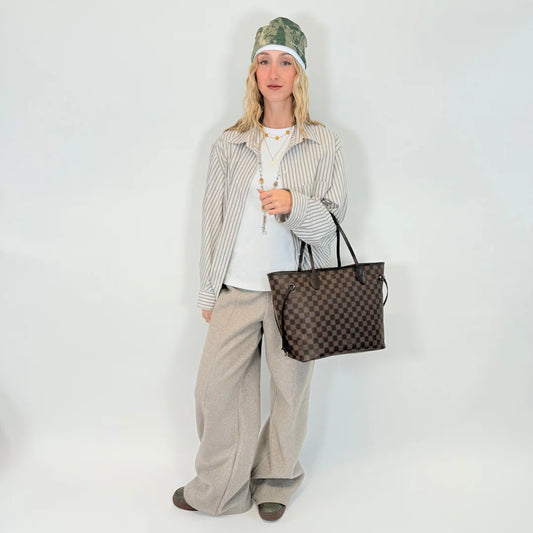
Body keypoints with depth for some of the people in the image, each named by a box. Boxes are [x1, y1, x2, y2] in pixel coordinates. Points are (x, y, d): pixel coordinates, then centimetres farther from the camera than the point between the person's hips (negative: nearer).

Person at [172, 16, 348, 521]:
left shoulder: (324, 143, 1)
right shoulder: (229, 144, 6)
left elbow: (334, 219, 0)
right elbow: (211, 220, 9)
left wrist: (294, 205, -21)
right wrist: (207, 292, 9)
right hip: (237, 288, 2)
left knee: (290, 388, 9)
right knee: (215, 385, 2)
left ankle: (275, 482, 33)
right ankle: (219, 488, 24)